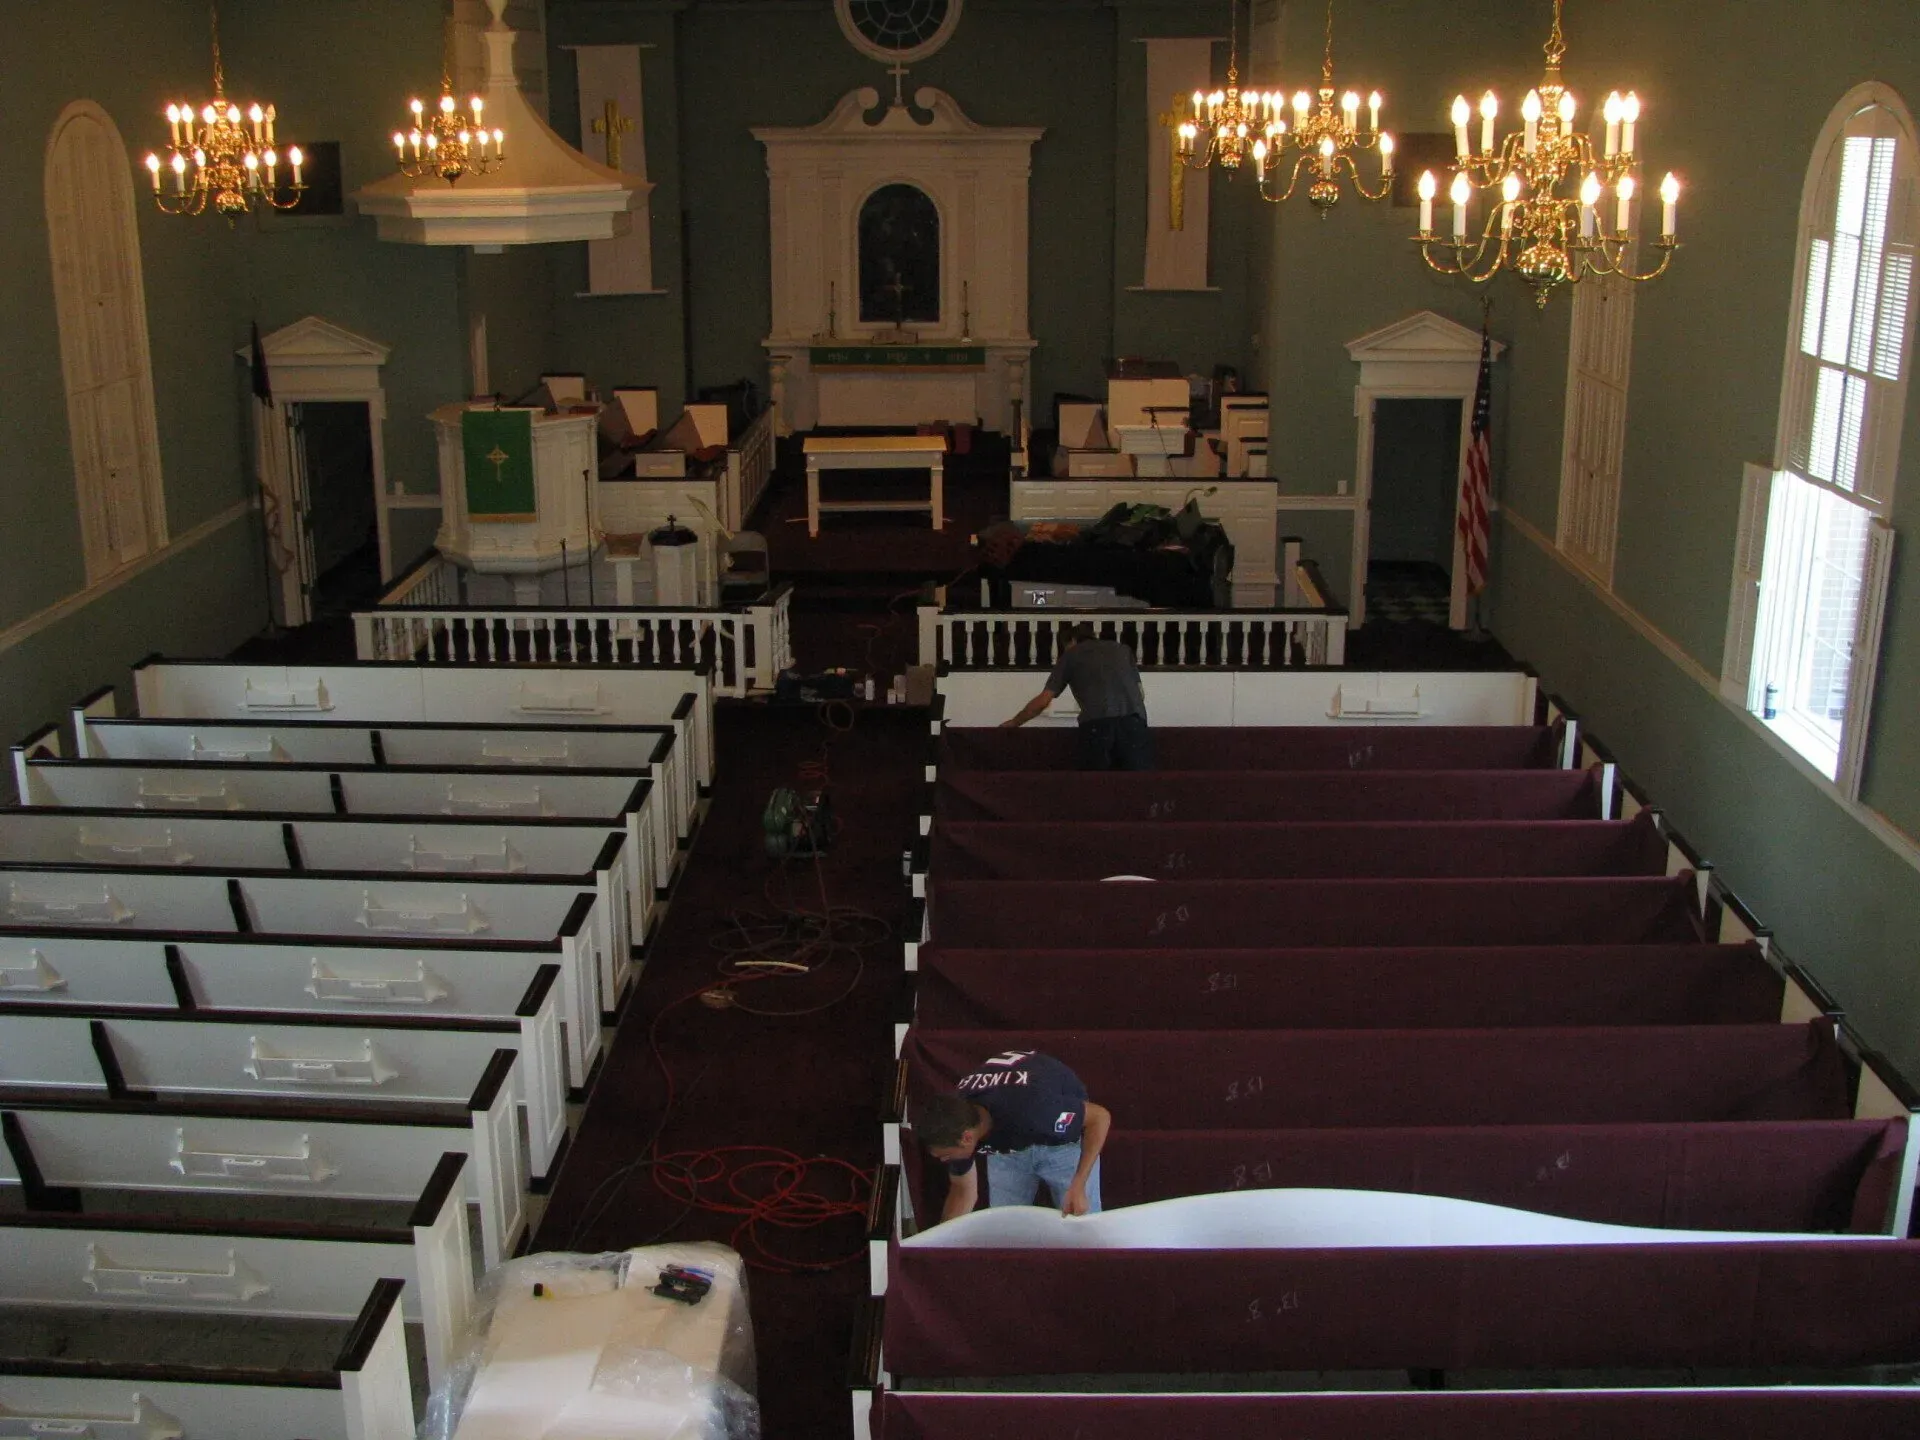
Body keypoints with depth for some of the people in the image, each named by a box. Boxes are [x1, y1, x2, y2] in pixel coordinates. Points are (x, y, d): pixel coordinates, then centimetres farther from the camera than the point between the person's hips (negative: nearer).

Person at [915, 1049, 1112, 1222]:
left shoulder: (1029, 1111, -44)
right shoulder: (954, 1118, -26)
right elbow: (963, 1192, -6)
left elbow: (1100, 1117, -29)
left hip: (1063, 1139, -4)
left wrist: (1078, 1187, -31)